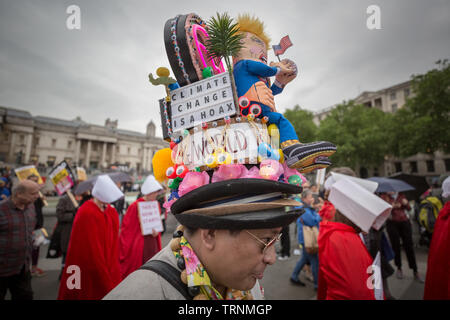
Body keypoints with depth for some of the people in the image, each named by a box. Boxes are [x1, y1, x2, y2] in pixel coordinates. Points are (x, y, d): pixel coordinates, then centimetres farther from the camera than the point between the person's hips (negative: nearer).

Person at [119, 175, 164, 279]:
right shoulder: (135, 206, -14)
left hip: (153, 243, 5)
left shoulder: (155, 204, 3)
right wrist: (124, 251, -10)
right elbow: (126, 228, -10)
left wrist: (156, 232, -6)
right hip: (138, 245, -5)